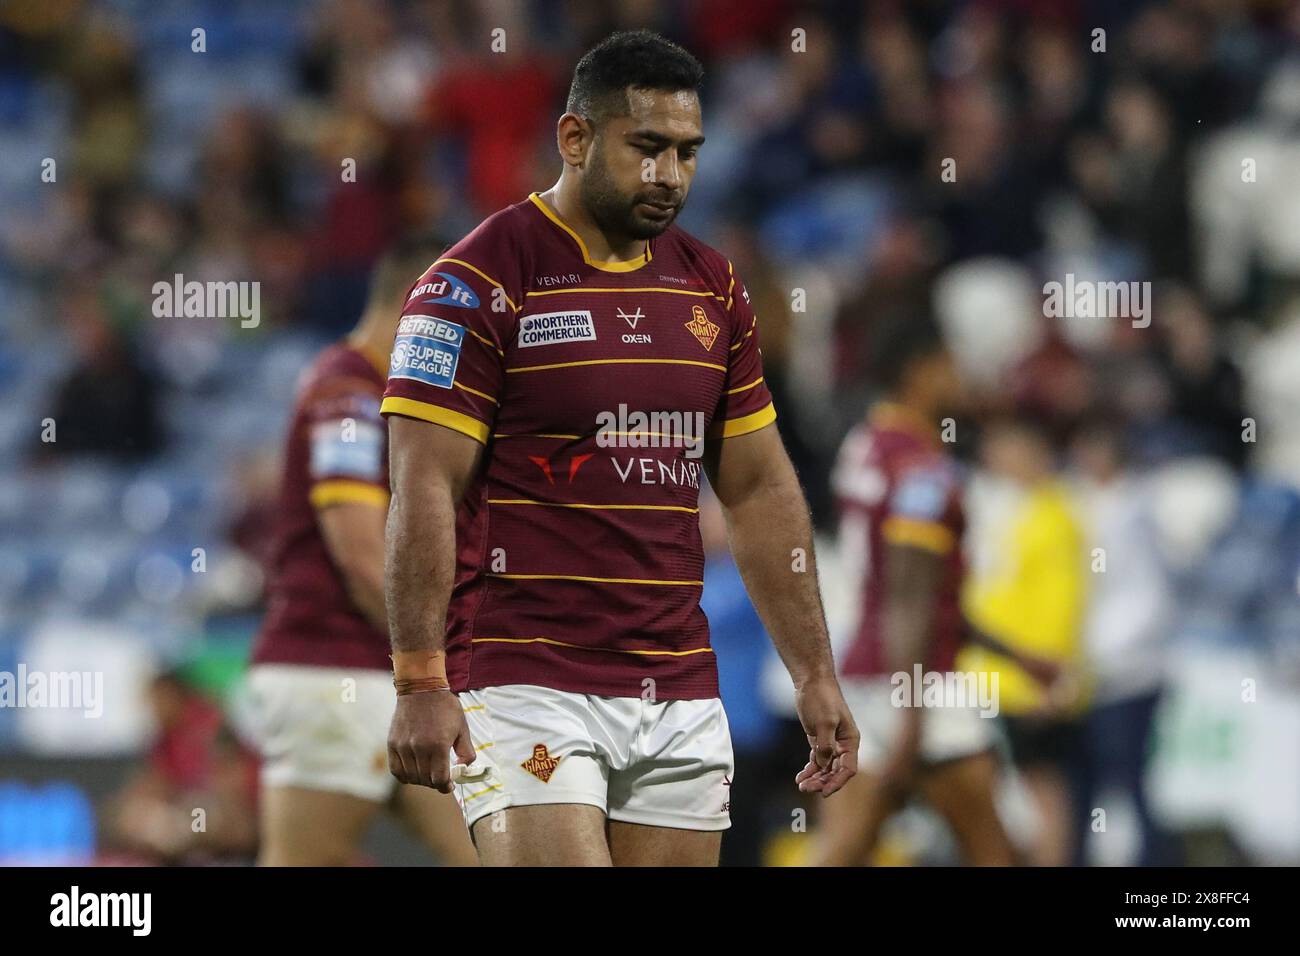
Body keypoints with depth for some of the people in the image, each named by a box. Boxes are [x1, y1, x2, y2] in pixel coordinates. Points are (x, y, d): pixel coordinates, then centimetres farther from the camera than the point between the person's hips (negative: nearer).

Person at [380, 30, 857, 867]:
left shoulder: (713, 288, 13)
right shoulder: (479, 281, -7)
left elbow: (761, 491, 17)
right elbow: (425, 492, -10)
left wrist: (815, 675, 13)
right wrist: (419, 682, -17)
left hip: (679, 695, 6)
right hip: (523, 685, -6)